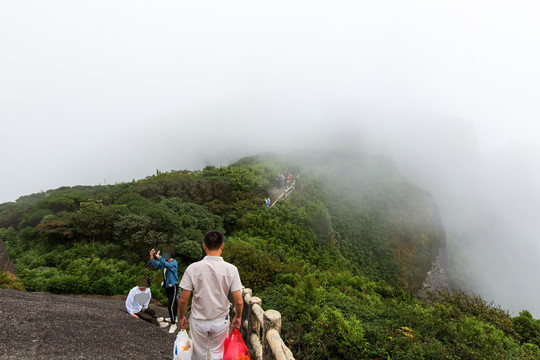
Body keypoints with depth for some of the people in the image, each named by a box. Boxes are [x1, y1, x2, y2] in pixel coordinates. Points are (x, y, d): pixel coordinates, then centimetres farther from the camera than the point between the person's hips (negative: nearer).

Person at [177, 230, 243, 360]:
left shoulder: (192, 268, -16)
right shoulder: (231, 269, -16)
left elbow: (183, 299, -12)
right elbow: (239, 301, -15)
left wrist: (181, 317, 7)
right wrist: (238, 317, 4)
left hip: (198, 321, 0)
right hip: (220, 321, 0)